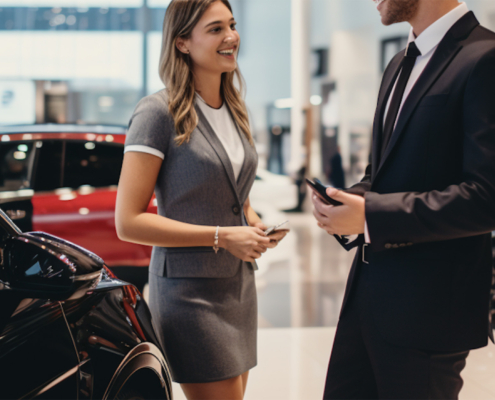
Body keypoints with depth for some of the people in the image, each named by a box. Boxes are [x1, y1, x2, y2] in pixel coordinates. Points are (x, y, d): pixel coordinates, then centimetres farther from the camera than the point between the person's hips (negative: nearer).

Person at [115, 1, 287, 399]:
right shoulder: (158, 113, -13)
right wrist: (221, 237, -20)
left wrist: (254, 224, 1)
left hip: (239, 283, 8)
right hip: (189, 288, -8)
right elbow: (128, 221, -17)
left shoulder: (235, 111, 11)